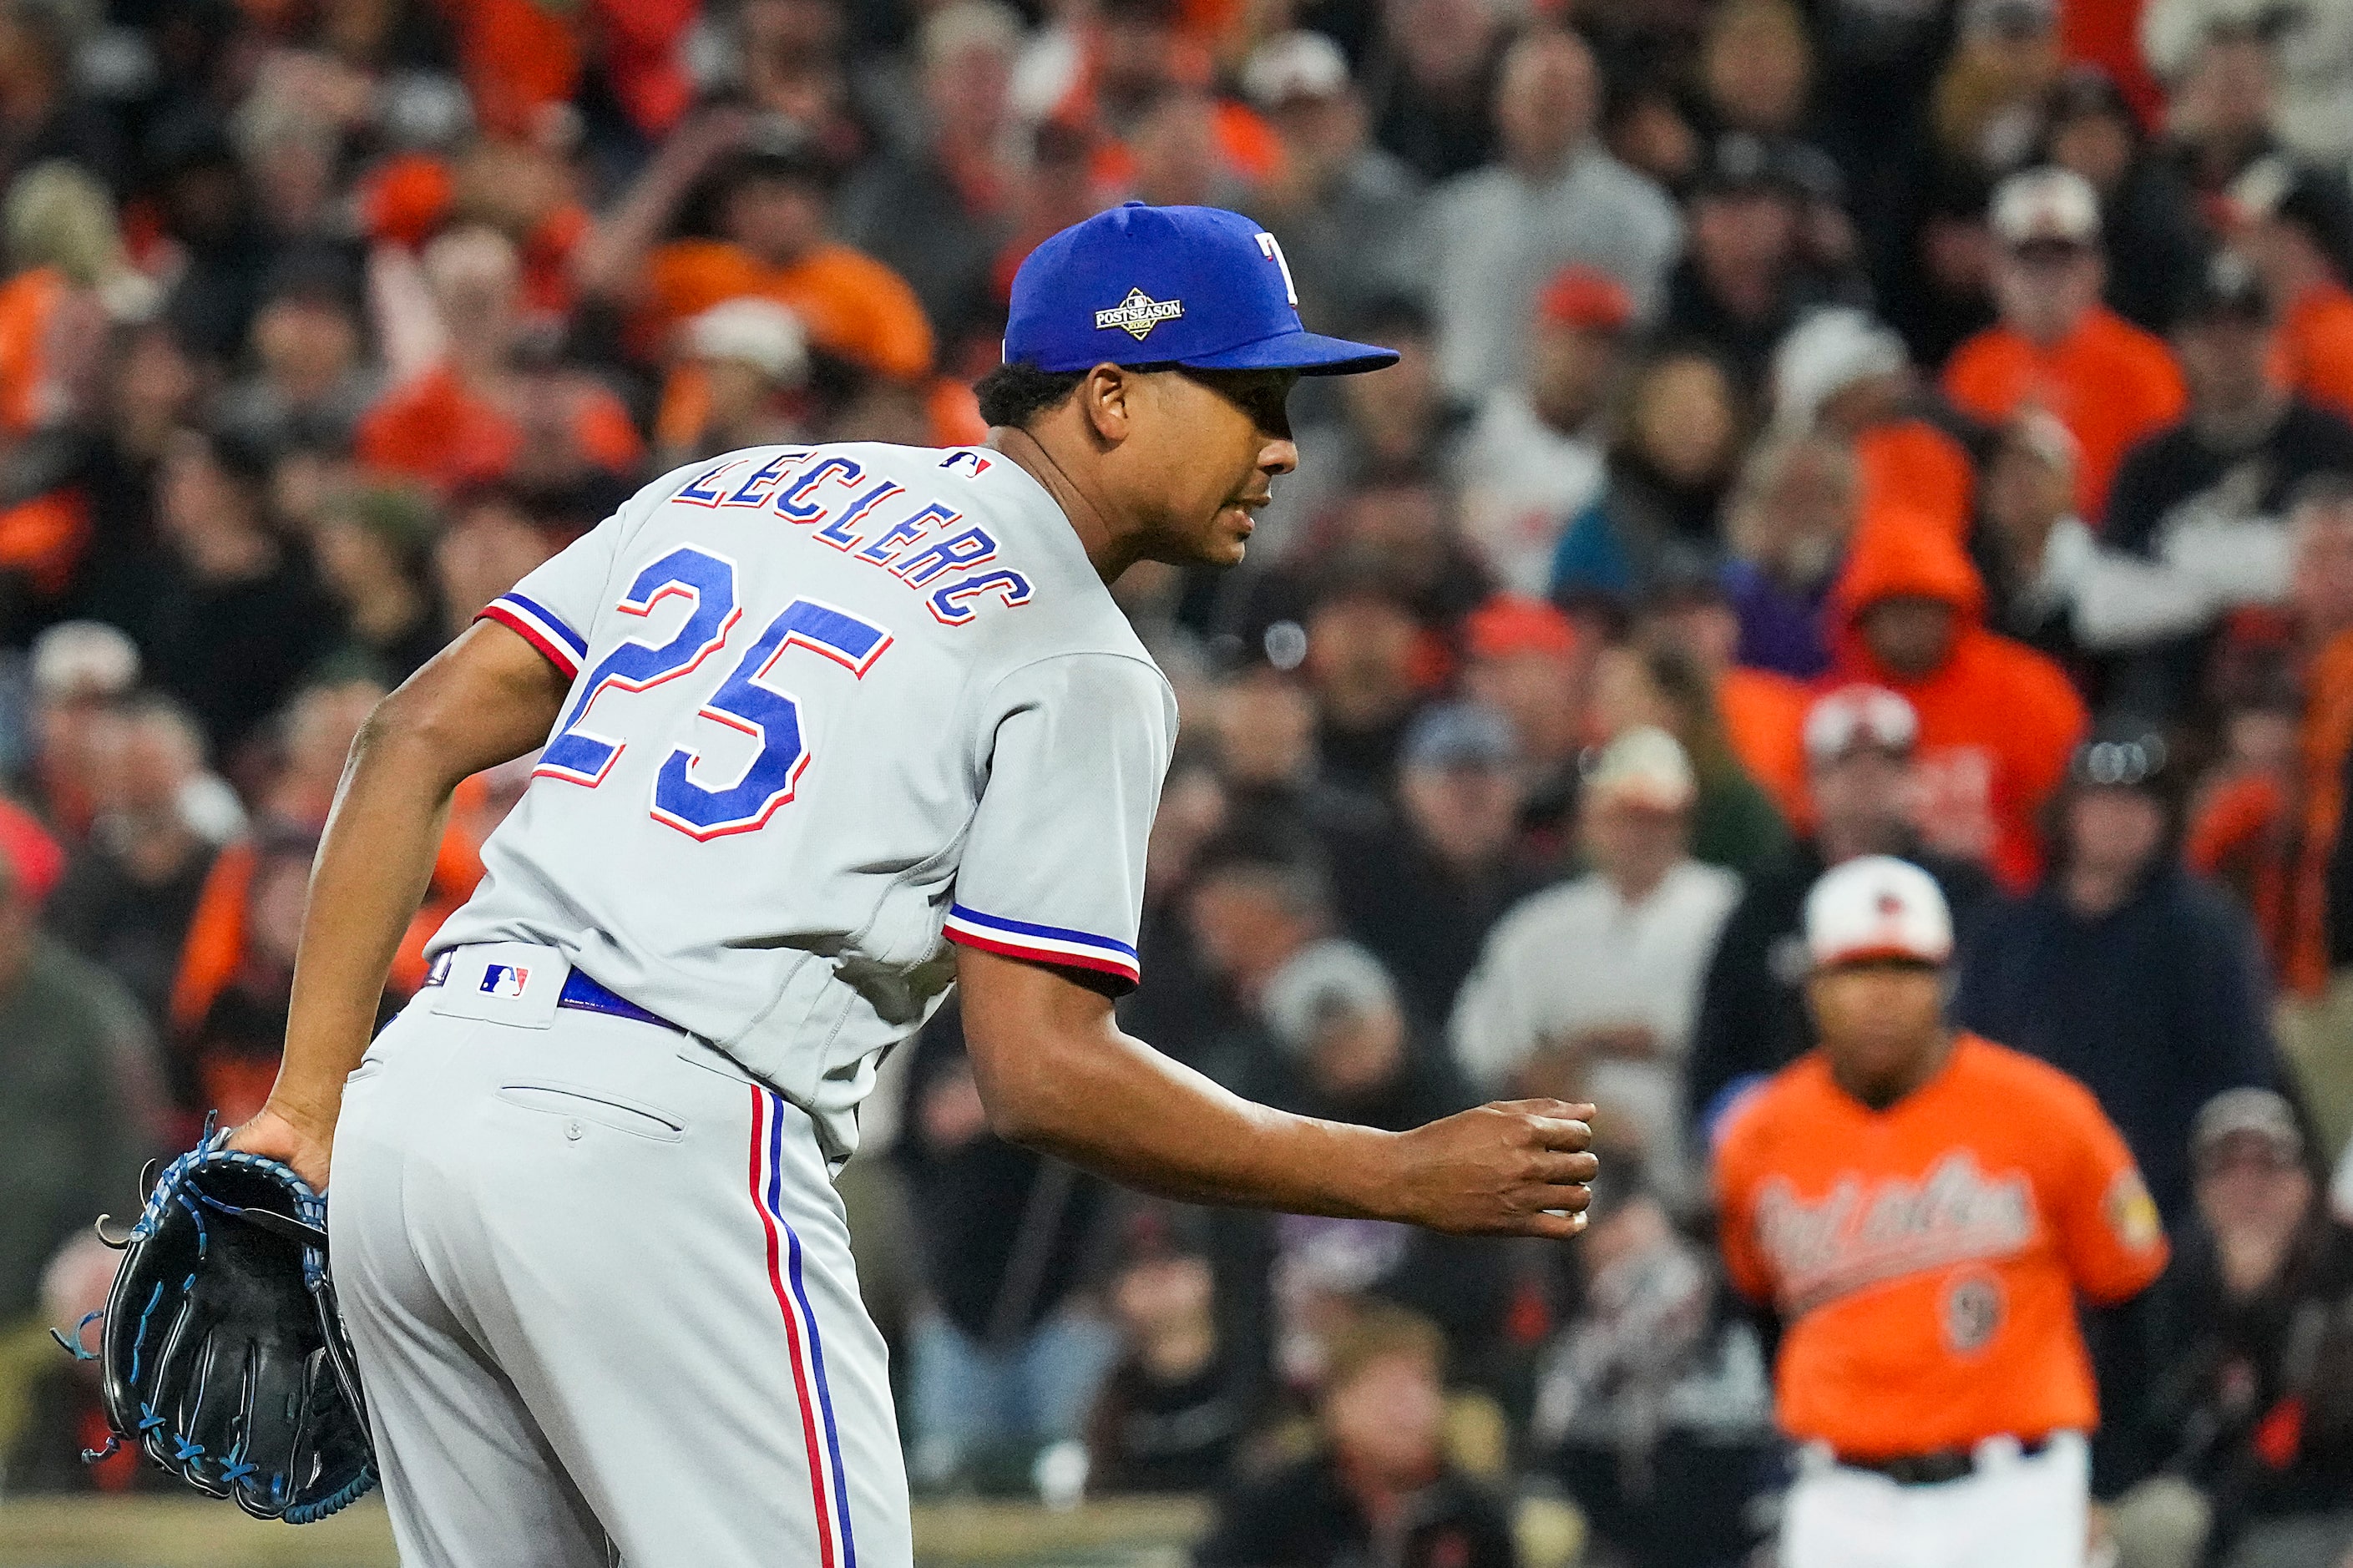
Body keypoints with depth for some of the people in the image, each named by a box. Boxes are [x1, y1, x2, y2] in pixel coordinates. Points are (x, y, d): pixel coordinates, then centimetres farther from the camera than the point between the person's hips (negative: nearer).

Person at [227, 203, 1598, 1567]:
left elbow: (418, 739, 14)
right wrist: (1408, 1178, -1)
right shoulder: (1077, 661, -1)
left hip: (416, 1098, 8)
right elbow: (1041, 1074, -8)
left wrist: (312, 1099, 13)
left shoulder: (734, 488, 21)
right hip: (656, 1148, -8)